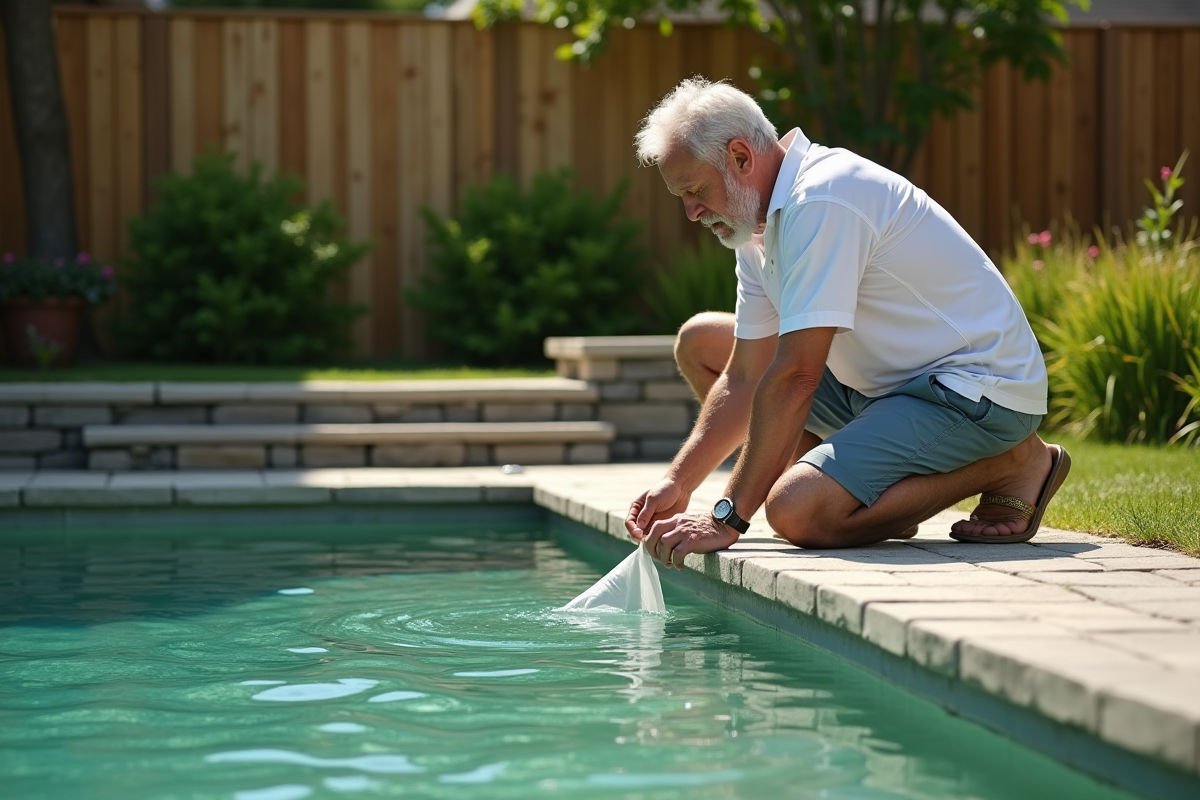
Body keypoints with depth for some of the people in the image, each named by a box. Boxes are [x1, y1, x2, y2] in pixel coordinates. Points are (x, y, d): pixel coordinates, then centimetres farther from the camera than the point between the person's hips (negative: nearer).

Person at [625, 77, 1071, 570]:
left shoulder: (821, 201, -24)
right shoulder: (759, 224, 8)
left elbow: (794, 379, -28)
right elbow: (744, 381, 10)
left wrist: (726, 520, -26)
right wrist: (678, 483, -1)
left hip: (978, 393, -10)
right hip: (887, 382, 10)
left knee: (796, 513, -30)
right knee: (700, 343, 11)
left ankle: (1011, 466, -10)